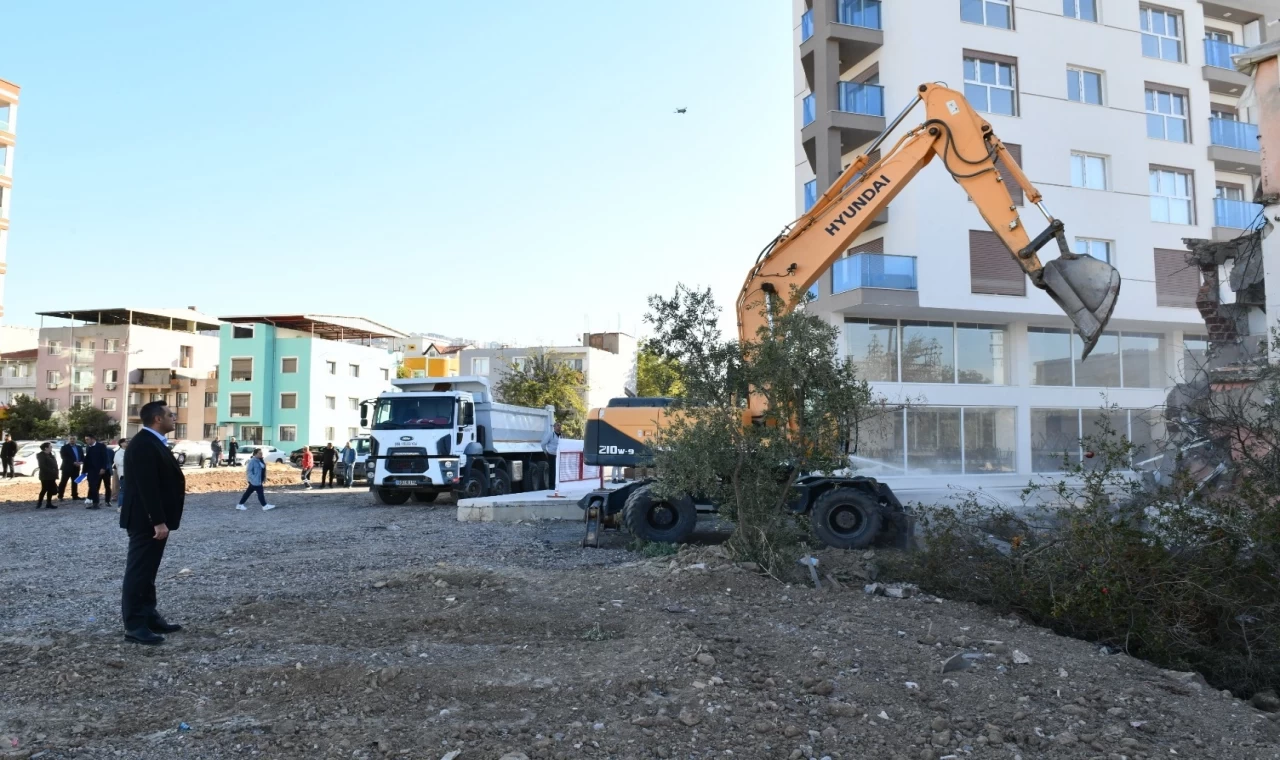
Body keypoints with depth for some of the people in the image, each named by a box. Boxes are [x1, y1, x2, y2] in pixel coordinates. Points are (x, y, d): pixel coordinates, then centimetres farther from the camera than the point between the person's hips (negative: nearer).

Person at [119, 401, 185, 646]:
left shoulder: (154, 443, 14)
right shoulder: (143, 444, -19)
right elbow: (147, 487, -25)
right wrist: (158, 522, -25)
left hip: (155, 519, 11)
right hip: (146, 521, -11)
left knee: (147, 571, 16)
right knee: (138, 572, -4)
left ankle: (149, 617, 25)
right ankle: (134, 626, 2)